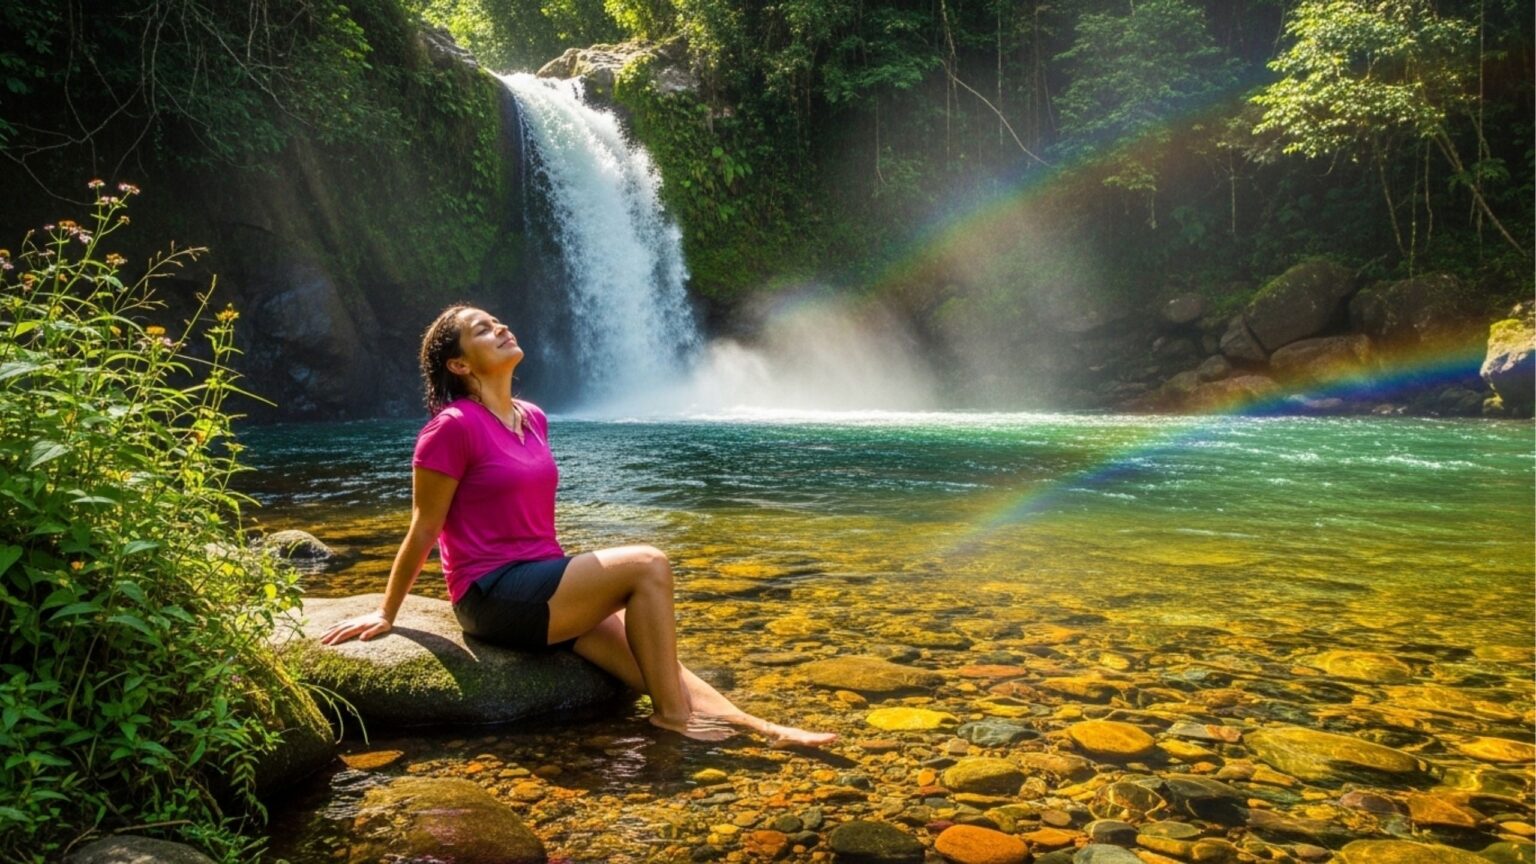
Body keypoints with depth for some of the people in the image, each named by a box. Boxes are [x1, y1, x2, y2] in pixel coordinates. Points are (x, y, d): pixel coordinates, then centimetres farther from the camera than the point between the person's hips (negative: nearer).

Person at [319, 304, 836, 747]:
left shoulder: (533, 420, 11)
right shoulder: (453, 427, -13)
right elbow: (423, 531, -7)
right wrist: (385, 615, -1)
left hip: (542, 585, 7)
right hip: (494, 595, -7)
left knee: (653, 663, -8)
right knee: (648, 565, -18)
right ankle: (672, 715, -10)